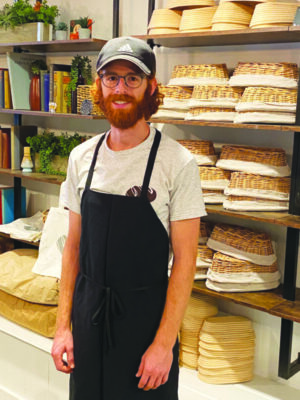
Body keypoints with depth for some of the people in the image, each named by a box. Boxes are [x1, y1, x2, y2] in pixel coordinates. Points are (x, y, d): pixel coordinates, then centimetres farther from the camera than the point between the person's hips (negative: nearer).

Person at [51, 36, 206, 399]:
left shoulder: (178, 162, -13)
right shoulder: (81, 157, 1)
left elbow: (184, 260, -12)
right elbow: (73, 245, 6)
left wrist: (164, 343, -15)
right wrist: (63, 325, 3)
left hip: (146, 315, -4)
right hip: (87, 312, 4)